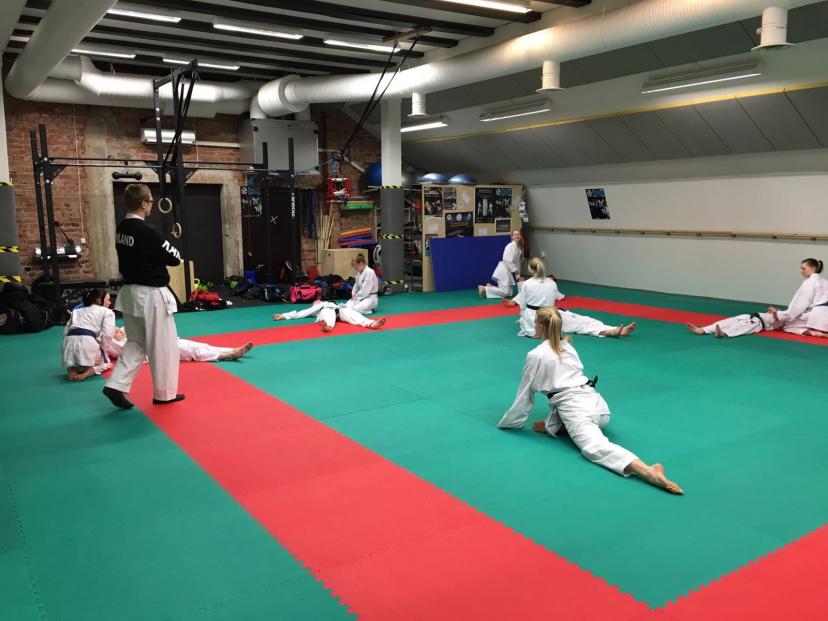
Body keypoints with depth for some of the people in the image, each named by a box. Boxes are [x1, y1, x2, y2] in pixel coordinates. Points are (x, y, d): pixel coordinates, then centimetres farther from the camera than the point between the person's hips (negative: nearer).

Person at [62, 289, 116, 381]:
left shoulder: (76, 311, 30)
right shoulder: (107, 312, 13)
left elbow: (66, 332, 21)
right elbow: (107, 335, 0)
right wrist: (102, 351, 11)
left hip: (69, 342, 4)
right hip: (88, 343, -4)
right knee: (104, 363, 23)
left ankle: (73, 369, 2)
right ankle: (89, 371, -8)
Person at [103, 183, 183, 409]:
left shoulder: (122, 228, 5)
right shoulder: (148, 232, -21)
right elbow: (174, 258, -15)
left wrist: (166, 250, 6)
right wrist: (174, 253, 7)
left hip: (130, 292, 8)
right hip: (151, 295, -8)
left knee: (136, 342, 20)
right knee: (163, 346, 6)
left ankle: (116, 385, 10)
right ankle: (165, 393, 17)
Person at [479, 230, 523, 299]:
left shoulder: (519, 247, 12)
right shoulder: (511, 246, -17)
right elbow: (508, 261, -24)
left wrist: (518, 273, 11)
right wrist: (516, 272, -20)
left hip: (509, 271, 9)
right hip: (504, 270, -9)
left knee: (508, 293, 7)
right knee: (504, 292, -17)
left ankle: (490, 287, 14)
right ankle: (484, 288, -9)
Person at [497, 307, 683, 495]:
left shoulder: (535, 355, 3)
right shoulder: (568, 347, 24)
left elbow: (525, 395, 9)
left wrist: (508, 423, 23)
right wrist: (549, 423, 43)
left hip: (575, 407, -8)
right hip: (595, 402, 8)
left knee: (595, 447, -29)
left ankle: (649, 472, -51)